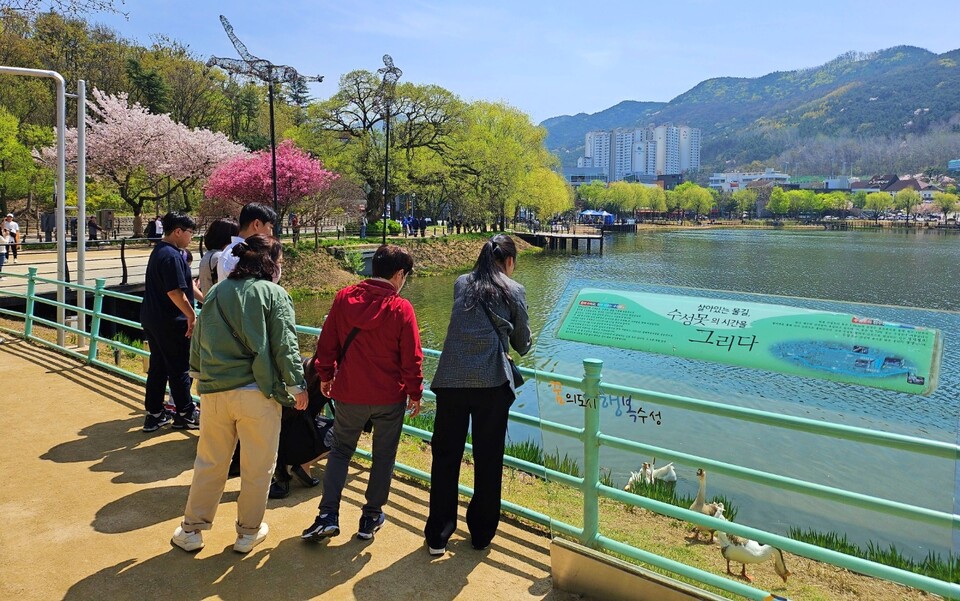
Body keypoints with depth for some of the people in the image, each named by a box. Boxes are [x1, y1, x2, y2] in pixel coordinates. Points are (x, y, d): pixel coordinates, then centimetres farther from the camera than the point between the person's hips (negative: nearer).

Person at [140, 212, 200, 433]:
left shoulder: (158, 251, 13)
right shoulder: (171, 256, -19)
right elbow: (175, 292, -24)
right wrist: (192, 315, -17)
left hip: (152, 320, 10)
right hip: (170, 323, -10)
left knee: (157, 368, 15)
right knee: (180, 370, 3)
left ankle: (154, 415, 23)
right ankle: (185, 415, 15)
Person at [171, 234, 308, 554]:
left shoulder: (216, 292, 8)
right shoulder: (274, 293, -6)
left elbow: (198, 340, 14)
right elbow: (285, 345, -10)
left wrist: (200, 376, 27)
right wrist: (297, 385, -2)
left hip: (214, 391, 5)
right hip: (257, 393, -4)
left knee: (209, 464, 18)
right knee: (257, 468, 11)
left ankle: (191, 530, 27)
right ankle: (248, 532, 23)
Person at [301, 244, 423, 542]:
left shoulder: (344, 298, -4)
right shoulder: (401, 308, -13)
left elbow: (327, 343, 2)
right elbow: (412, 358, -9)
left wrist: (326, 375, 17)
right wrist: (415, 393, 4)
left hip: (350, 393, 2)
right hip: (390, 396, -2)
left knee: (340, 450, 18)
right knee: (383, 455, 14)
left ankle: (328, 515, 9)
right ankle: (371, 517, 23)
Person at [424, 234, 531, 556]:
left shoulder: (461, 284, 12)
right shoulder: (514, 291, 4)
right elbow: (522, 345, 12)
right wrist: (522, 342, 36)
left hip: (451, 380, 2)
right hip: (492, 383, -2)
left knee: (445, 456, 11)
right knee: (488, 460, 12)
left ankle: (438, 536, 19)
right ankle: (481, 533, 25)